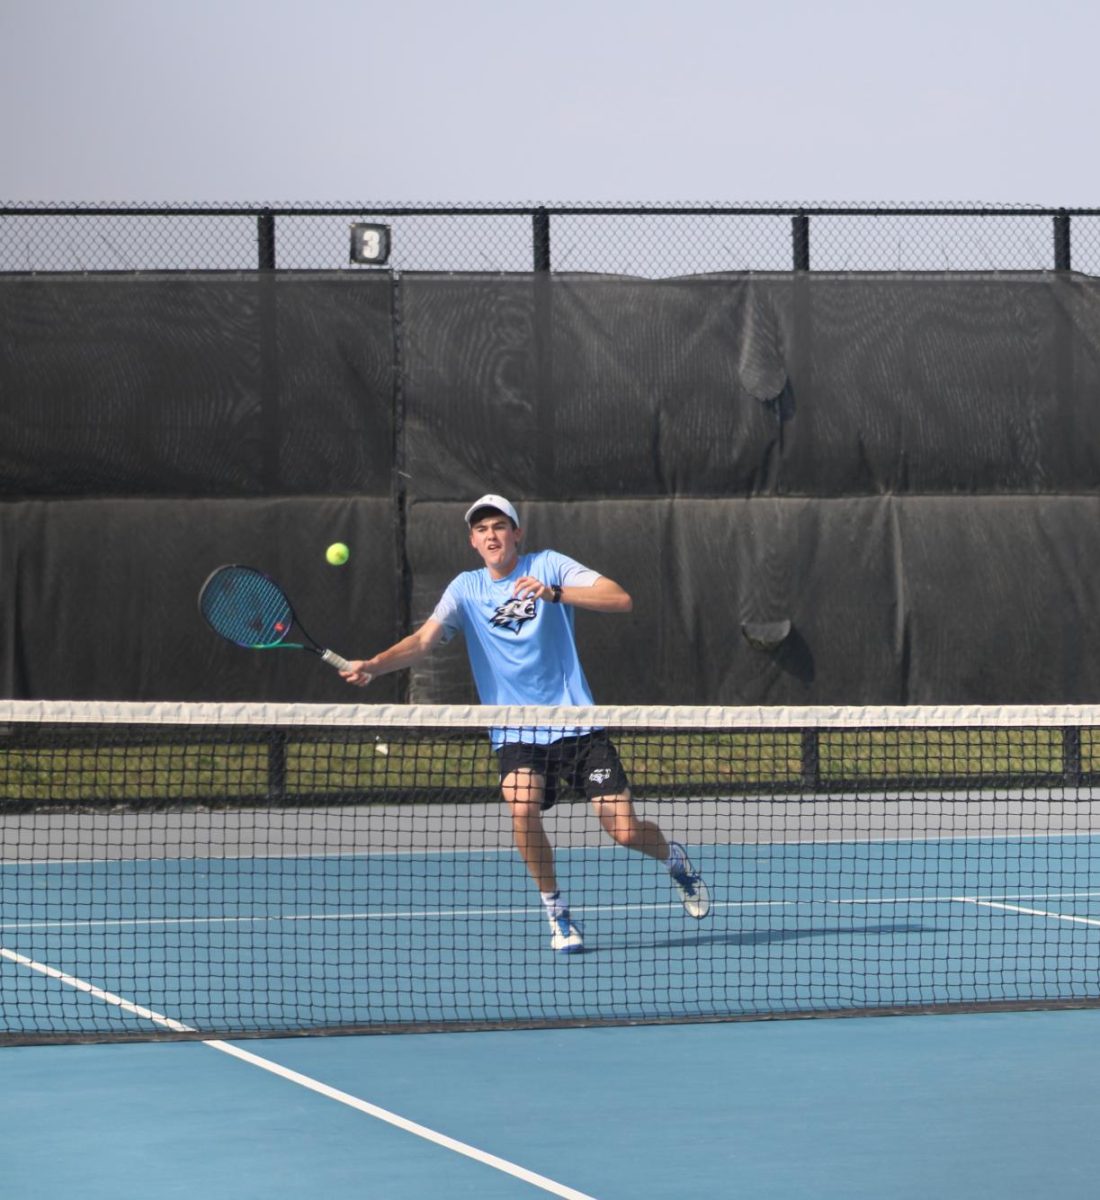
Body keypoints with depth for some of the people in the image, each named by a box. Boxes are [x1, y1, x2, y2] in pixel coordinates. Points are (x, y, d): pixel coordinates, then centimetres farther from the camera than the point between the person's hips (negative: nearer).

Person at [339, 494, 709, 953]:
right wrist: (372, 665, -26)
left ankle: (673, 857, 31)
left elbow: (621, 599, -13)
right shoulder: (466, 589, 5)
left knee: (626, 832, -5)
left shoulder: (548, 566, -2)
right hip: (516, 735, 1)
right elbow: (423, 640, -8)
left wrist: (553, 593, -27)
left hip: (576, 722, -1)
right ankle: (556, 913, -8)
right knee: (521, 805, -28)